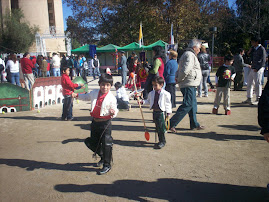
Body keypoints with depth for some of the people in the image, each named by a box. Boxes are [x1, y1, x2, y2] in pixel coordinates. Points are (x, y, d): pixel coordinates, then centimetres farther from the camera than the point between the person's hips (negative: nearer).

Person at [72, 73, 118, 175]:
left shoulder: (111, 98, -11)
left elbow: (114, 111, -9)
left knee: (106, 143, -4)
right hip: (95, 122, 6)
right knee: (93, 142, 17)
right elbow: (86, 97, 26)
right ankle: (103, 157, 41)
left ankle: (107, 165, 14)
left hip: (105, 123, -6)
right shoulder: (94, 93, 4)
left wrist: (113, 113, -30)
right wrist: (77, 95, 20)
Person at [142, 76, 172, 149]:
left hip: (161, 112, -6)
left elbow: (168, 104, -4)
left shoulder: (165, 94, -9)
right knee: (157, 127, 12)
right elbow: (148, 101, 20)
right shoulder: (151, 93, 7)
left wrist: (168, 113, -5)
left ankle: (162, 142, 9)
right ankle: (161, 141, 25)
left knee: (161, 128, -5)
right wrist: (143, 101, 3)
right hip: (155, 112, 6)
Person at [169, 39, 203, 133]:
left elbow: (180, 69, 22)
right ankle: (171, 123, -11)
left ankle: (194, 124, 28)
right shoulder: (190, 55, -13)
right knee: (187, 105, -11)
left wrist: (177, 77, 5)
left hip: (191, 85, 11)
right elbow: (185, 70, -26)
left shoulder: (188, 54, 22)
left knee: (193, 105, 17)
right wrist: (179, 79, -13)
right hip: (189, 84, -11)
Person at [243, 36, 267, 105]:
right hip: (253, 68, 8)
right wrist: (250, 52, 5)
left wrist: (257, 68, -17)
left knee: (258, 84, -4)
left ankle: (258, 100, 4)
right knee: (249, 83, 9)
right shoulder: (253, 49, 15)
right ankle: (249, 99, 17)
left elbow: (263, 60, -12)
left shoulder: (261, 49, -8)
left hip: (258, 69, -8)